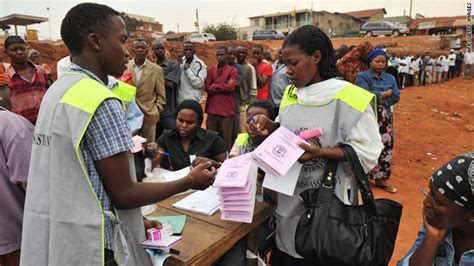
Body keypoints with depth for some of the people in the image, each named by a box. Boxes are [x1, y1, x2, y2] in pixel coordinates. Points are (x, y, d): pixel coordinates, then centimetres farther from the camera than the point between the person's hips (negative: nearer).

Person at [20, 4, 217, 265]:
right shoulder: (100, 101, -23)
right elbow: (123, 193, -19)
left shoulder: (57, 91, 5)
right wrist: (190, 181, -8)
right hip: (87, 245, -8)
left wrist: (134, 221, 12)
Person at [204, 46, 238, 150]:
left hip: (227, 109, -3)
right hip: (212, 109, 3)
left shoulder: (232, 71, 3)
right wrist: (223, 87, -6)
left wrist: (214, 85, 0)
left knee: (226, 138, 0)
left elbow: (231, 87, -10)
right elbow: (206, 87, 2)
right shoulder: (211, 70, 14)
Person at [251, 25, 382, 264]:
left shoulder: (351, 98, -15)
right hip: (290, 196, 6)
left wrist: (320, 152, -26)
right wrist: (270, 127, -5)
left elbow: (367, 153, -15)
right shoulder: (291, 93, 5)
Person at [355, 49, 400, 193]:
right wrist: (386, 93, -9)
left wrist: (379, 98, -11)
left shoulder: (390, 78, 12)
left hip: (385, 119, 5)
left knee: (385, 148, 9)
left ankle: (382, 178, 21)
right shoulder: (362, 77, -4)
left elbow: (396, 96, 1)